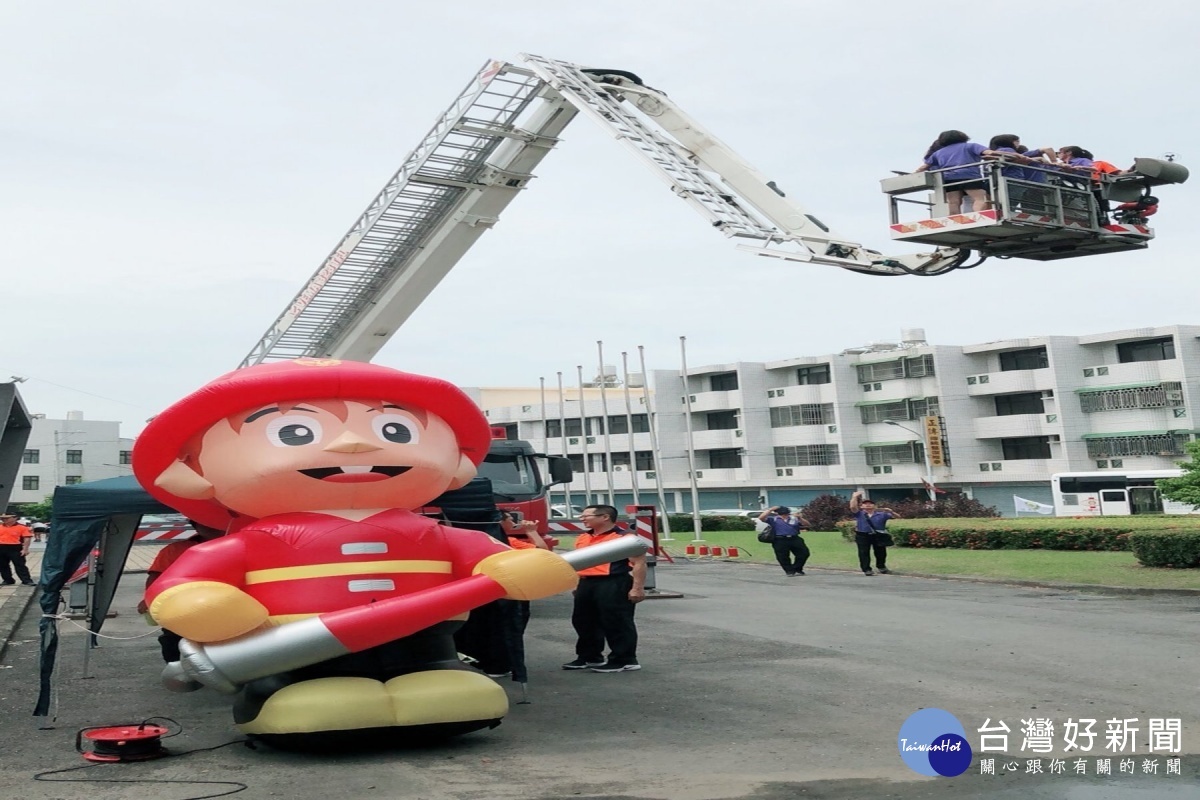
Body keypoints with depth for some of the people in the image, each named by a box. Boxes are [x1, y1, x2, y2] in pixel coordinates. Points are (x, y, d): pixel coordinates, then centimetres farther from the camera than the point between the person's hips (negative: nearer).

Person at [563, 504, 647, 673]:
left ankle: (624, 660, 5)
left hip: (614, 585, -8)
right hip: (587, 584, 8)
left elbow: (639, 563, -12)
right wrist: (576, 585, 23)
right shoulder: (582, 539, 15)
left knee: (617, 623, -4)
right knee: (583, 622, 14)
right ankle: (589, 657, 28)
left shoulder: (625, 537, -10)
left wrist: (637, 588, -17)